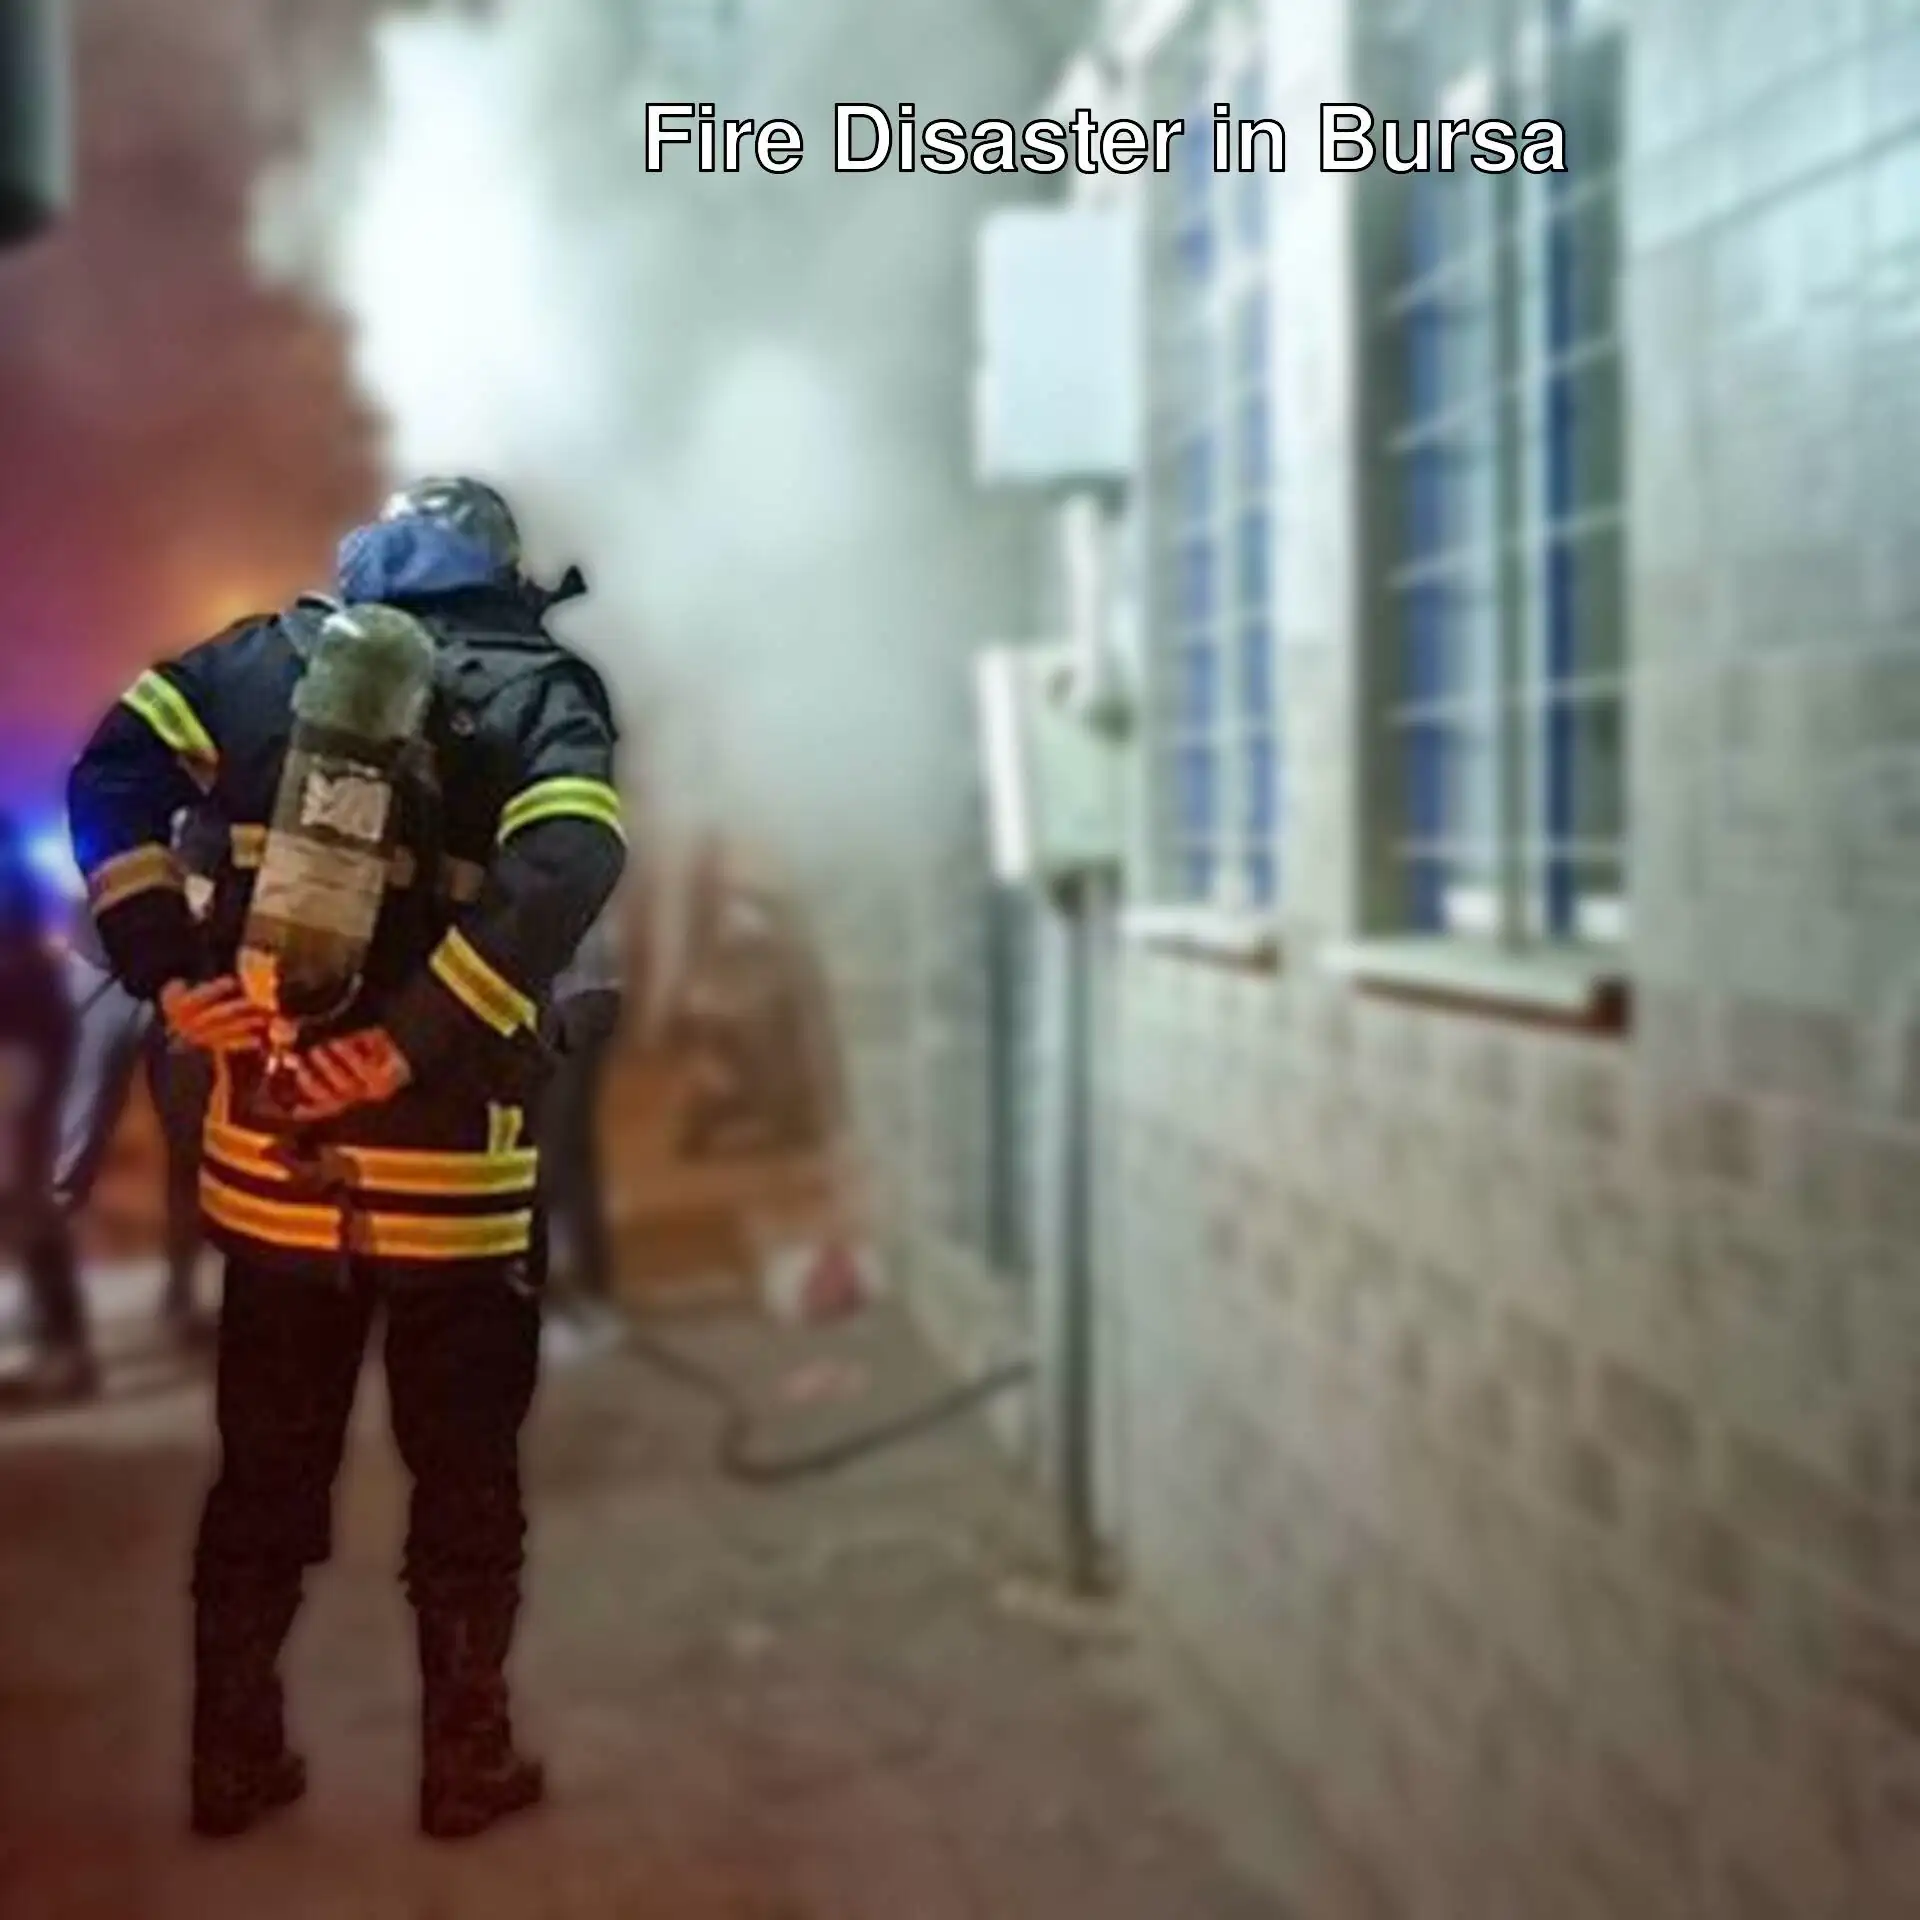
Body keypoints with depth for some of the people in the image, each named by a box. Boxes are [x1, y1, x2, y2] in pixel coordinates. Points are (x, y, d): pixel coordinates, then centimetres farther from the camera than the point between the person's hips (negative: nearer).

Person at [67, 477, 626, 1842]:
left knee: (265, 1474, 17)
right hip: (455, 1173, -3)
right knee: (465, 1480, 13)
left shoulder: (272, 654, 7)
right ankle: (467, 1767, 23)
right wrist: (410, 1043, -21)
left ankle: (234, 1762, 27)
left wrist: (168, 971, -7)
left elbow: (112, 773, -5)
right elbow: (566, 869, -22)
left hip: (276, 1155, 3)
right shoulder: (543, 692, -3)